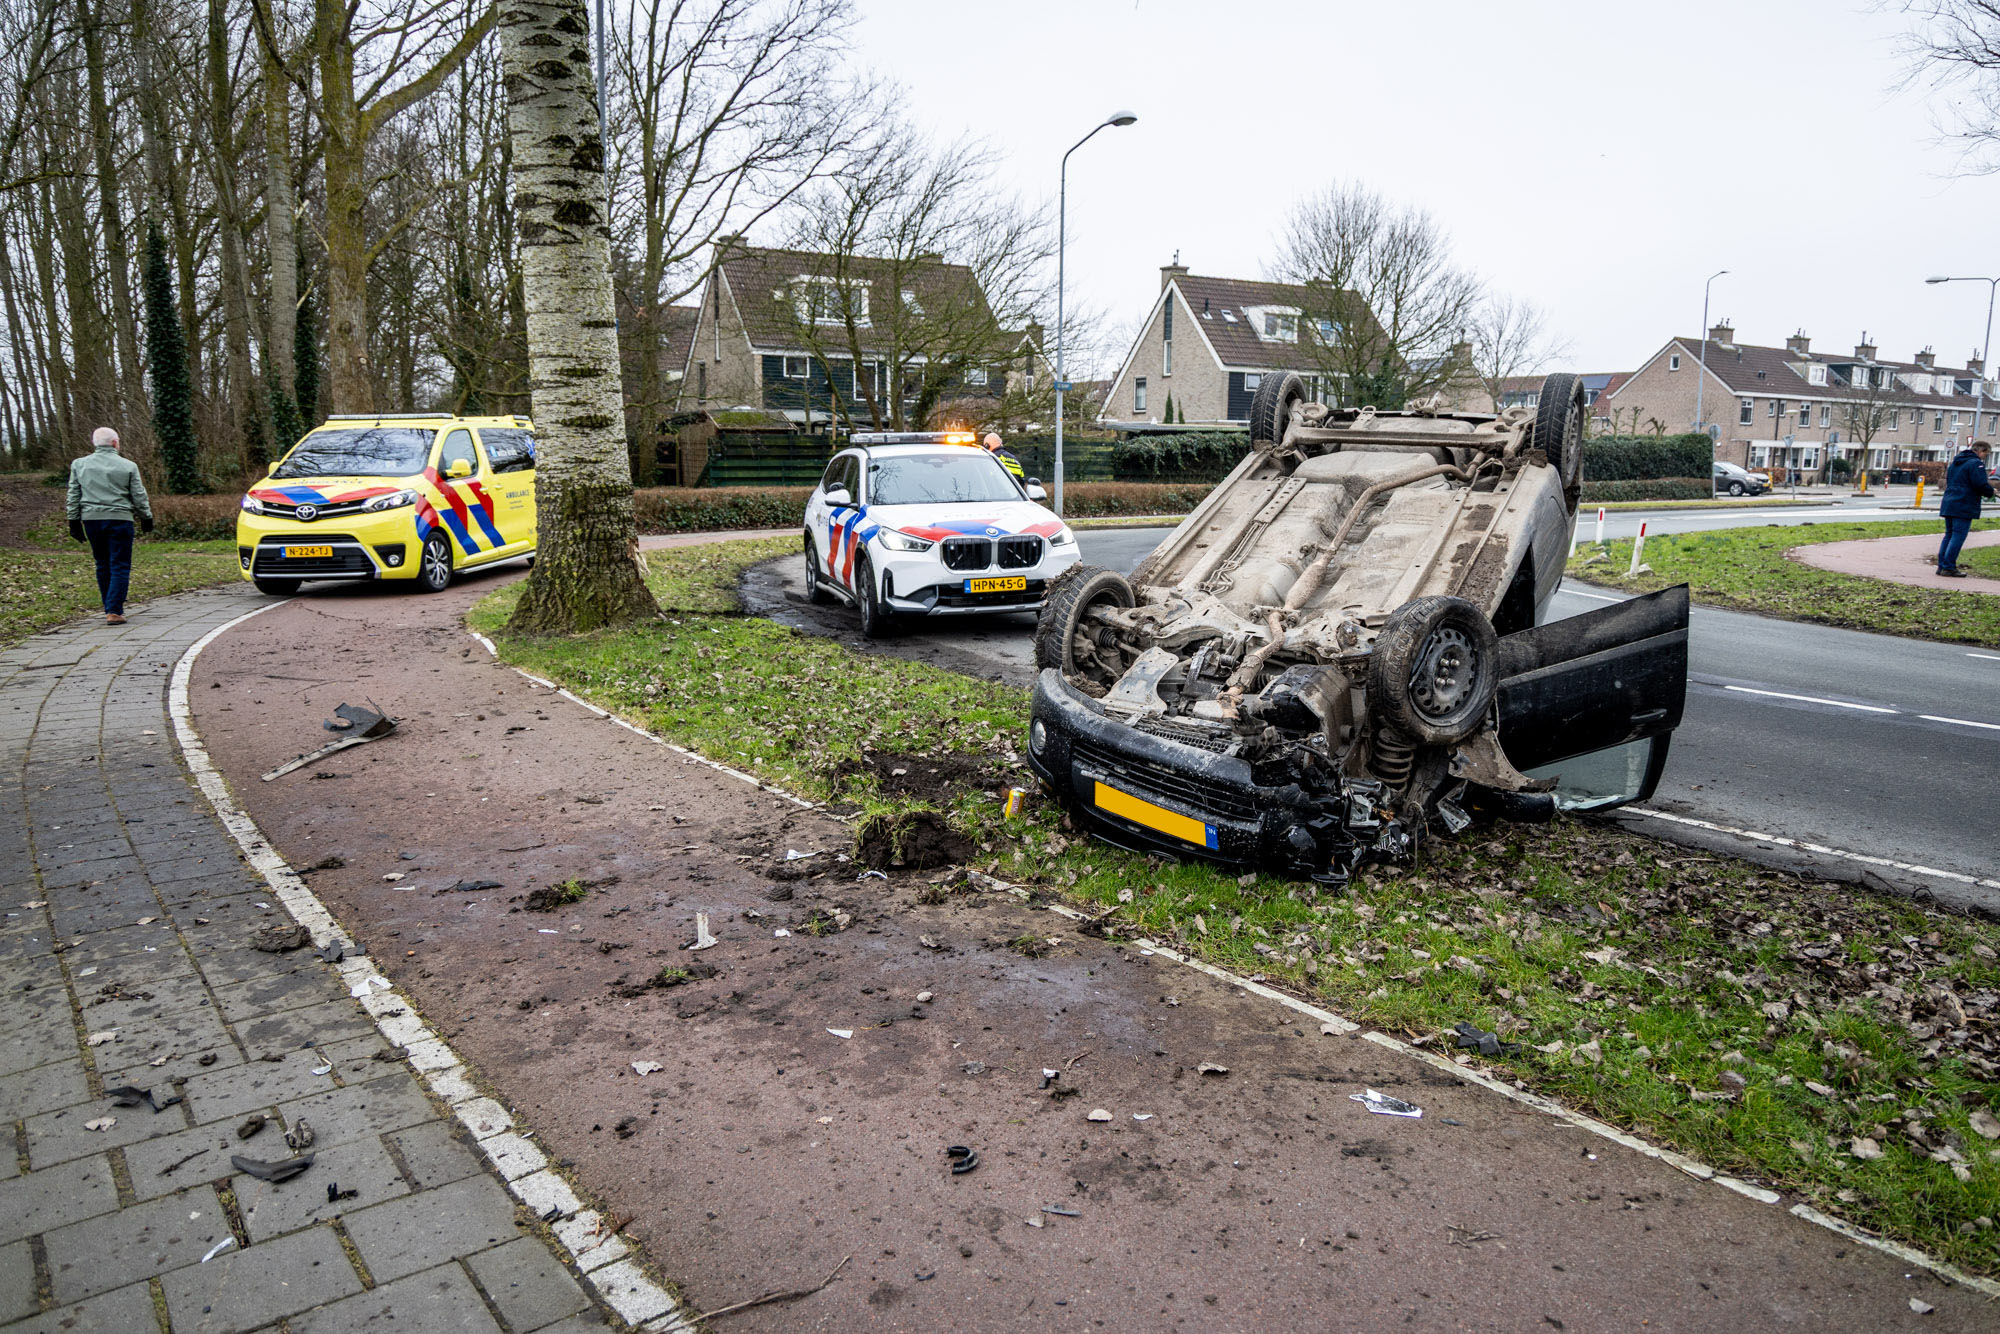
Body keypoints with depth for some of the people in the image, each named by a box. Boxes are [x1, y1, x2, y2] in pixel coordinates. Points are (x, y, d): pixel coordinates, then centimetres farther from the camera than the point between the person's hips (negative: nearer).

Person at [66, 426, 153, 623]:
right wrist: (146, 518, 14)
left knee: (103, 565, 15)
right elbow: (139, 497, 2)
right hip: (119, 519, -4)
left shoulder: (79, 465, 8)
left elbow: (73, 496, 9)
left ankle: (110, 607, 21)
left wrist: (74, 522, 14)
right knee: (120, 567, -2)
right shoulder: (128, 466, -2)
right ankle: (114, 611, -10)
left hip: (91, 519, 4)